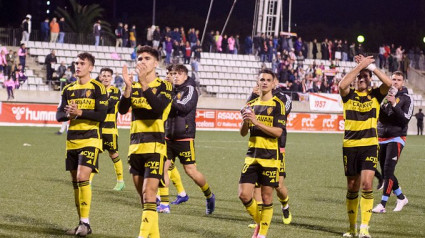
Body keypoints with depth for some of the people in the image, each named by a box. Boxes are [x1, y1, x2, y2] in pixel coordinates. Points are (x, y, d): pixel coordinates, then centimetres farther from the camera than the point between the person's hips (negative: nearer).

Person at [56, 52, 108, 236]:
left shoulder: (97, 88, -4)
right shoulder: (68, 89, 13)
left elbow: (101, 115, -12)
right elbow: (59, 115, 9)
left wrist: (80, 112, -21)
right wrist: (68, 114, -13)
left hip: (90, 140, -6)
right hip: (72, 140, 6)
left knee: (82, 178, -18)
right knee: (76, 182, 8)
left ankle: (85, 223, -14)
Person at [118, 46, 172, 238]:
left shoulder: (164, 86, -2)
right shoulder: (133, 86, 12)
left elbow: (159, 108, -22)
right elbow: (122, 110, -6)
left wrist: (144, 84, -28)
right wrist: (128, 86, -21)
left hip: (155, 146, -5)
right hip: (135, 147, 6)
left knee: (149, 195, -14)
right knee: (143, 197, 9)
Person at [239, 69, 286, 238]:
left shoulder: (278, 105, -2)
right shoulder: (251, 104, 12)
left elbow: (278, 132, -13)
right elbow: (243, 133, 13)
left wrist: (256, 122, -20)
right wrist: (245, 121, -8)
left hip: (270, 157, -4)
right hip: (252, 156, 4)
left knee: (267, 197, 1)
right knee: (244, 195, -3)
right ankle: (259, 222, 21)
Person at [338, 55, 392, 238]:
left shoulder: (375, 95, 4)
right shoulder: (349, 95, 4)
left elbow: (388, 83, -16)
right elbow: (342, 85, -20)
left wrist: (370, 65, -14)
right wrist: (360, 65, -18)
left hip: (370, 145, -1)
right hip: (350, 146, 1)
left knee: (367, 184, -16)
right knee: (352, 187, 8)